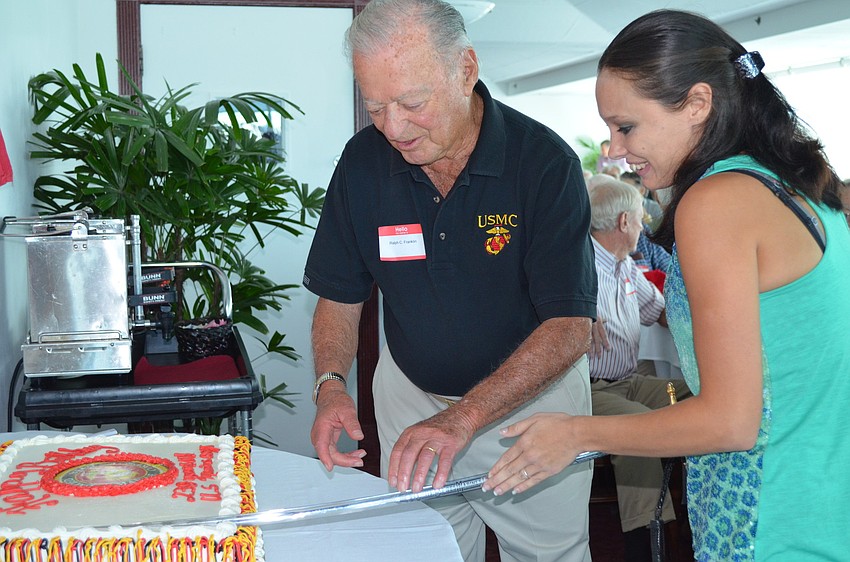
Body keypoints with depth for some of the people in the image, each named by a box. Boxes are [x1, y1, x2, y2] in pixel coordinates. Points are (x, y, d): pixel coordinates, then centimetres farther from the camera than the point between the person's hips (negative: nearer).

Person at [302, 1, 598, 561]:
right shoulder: (363, 161, -10)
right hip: (411, 397, 3)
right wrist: (332, 383, -20)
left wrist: (463, 417, -37)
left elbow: (570, 327, -26)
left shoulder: (546, 162, -22)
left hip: (532, 396, -2)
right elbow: (340, 294, -1)